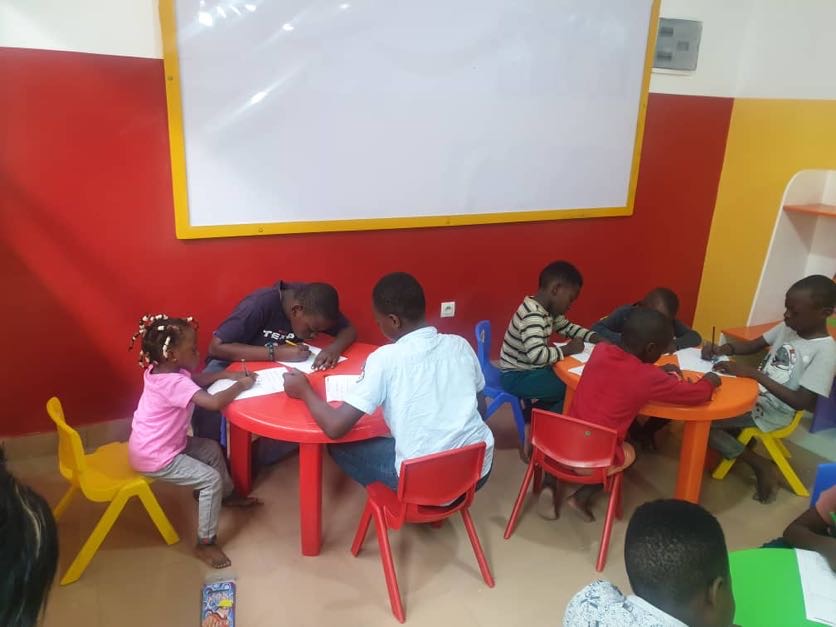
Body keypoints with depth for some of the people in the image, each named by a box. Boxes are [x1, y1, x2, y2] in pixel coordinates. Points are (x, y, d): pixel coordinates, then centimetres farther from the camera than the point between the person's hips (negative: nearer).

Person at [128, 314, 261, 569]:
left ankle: (227, 495, 42)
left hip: (159, 445, 10)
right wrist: (240, 385, -24)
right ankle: (206, 543, 2)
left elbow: (198, 379, 13)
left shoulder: (160, 370, -2)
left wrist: (229, 374, -1)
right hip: (155, 457, -10)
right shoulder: (174, 383, -32)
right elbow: (214, 402, -41)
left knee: (211, 449, 21)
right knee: (211, 480, -11)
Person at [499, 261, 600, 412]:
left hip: (530, 369, 10)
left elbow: (568, 327, 19)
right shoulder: (533, 315, -27)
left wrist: (596, 338, 3)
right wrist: (568, 349, -23)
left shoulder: (549, 309, 3)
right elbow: (536, 355, -39)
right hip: (516, 378, -10)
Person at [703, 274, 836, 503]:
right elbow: (752, 345, 9)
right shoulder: (787, 327, -1)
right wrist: (723, 349, -13)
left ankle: (761, 466, -1)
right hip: (752, 395, 8)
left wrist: (754, 373, -30)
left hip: (771, 413, -8)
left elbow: (801, 402, -25)